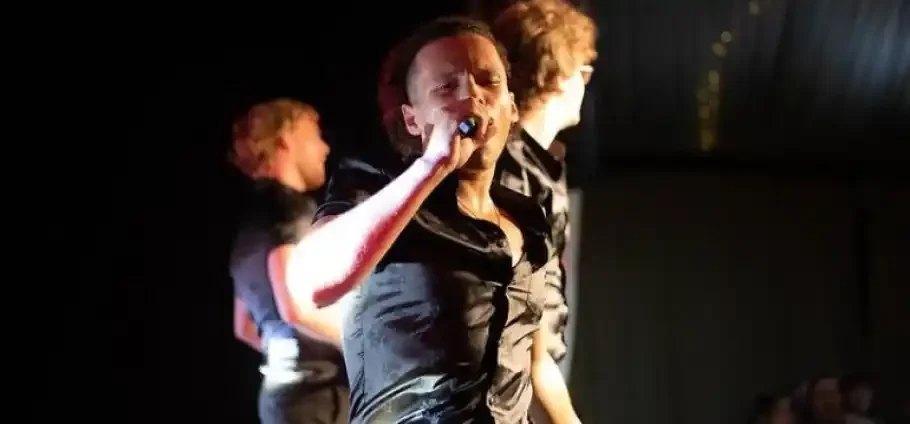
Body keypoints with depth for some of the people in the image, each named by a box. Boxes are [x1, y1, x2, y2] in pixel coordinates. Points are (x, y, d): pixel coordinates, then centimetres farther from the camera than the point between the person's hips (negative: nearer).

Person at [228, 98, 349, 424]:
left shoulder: (254, 218, 21)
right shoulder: (288, 206, -9)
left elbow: (244, 326, 27)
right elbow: (297, 306, -22)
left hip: (284, 389, 10)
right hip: (315, 390, -10)